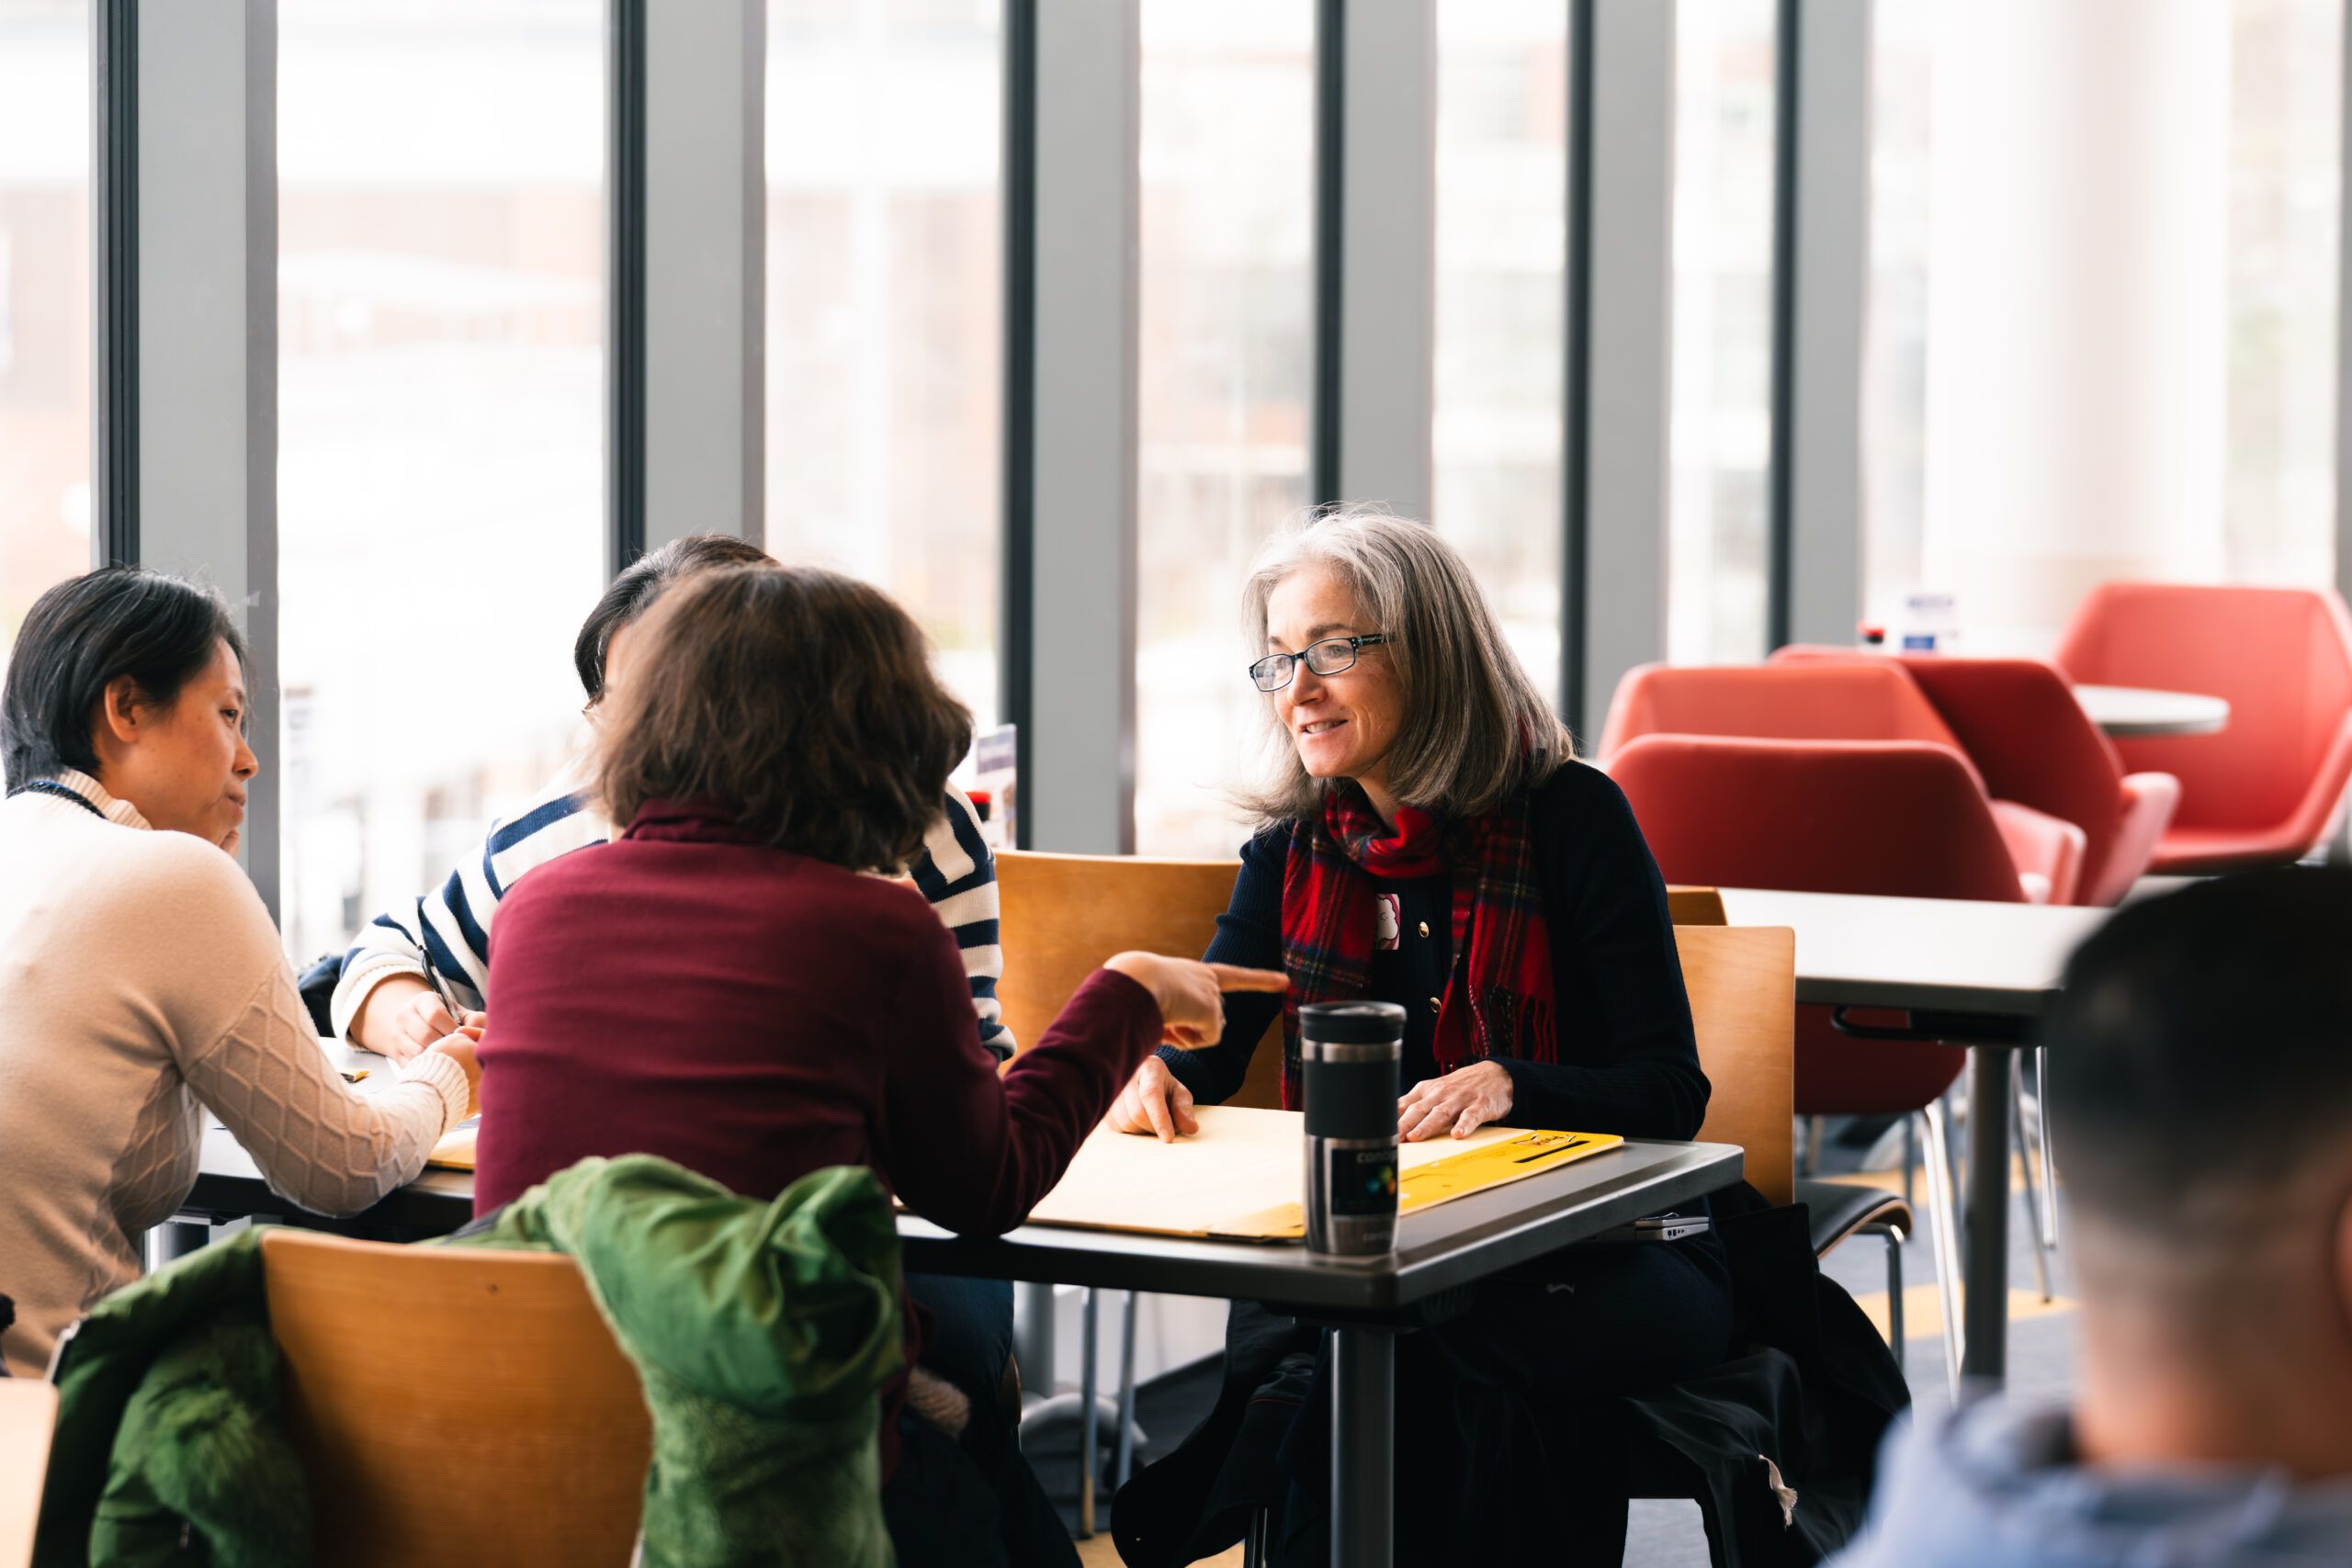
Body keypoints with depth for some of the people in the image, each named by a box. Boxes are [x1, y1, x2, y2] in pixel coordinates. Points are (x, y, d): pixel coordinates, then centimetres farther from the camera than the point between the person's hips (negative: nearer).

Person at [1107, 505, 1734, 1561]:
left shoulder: (1570, 816, -5)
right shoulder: (1296, 848, 10)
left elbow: (1672, 1092, -8)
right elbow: (1208, 1044, 6)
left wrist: (1512, 1087, -28)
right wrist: (1155, 1077, -18)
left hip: (1603, 1258, -3)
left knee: (1425, 1354, -36)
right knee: (1275, 1335, -32)